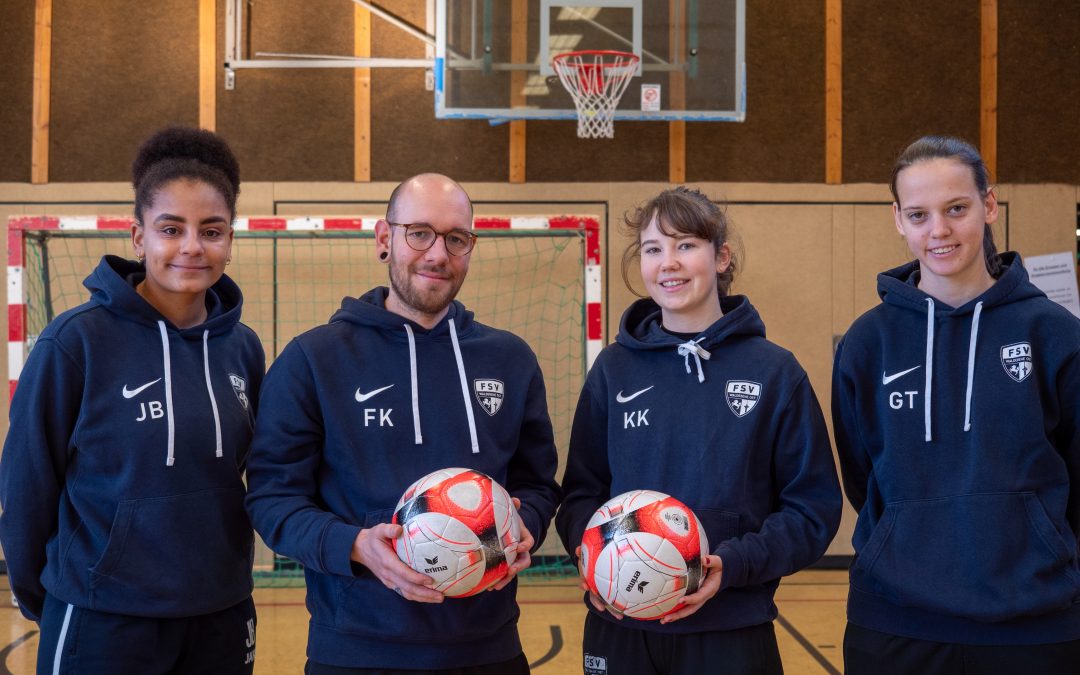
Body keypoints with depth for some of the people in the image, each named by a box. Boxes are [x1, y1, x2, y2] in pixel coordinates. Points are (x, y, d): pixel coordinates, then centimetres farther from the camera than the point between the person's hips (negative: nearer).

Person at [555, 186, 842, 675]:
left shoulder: (774, 371, -3)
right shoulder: (614, 368, 2)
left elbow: (814, 507, -2)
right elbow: (582, 490, 8)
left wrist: (733, 565, -16)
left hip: (732, 632, -2)